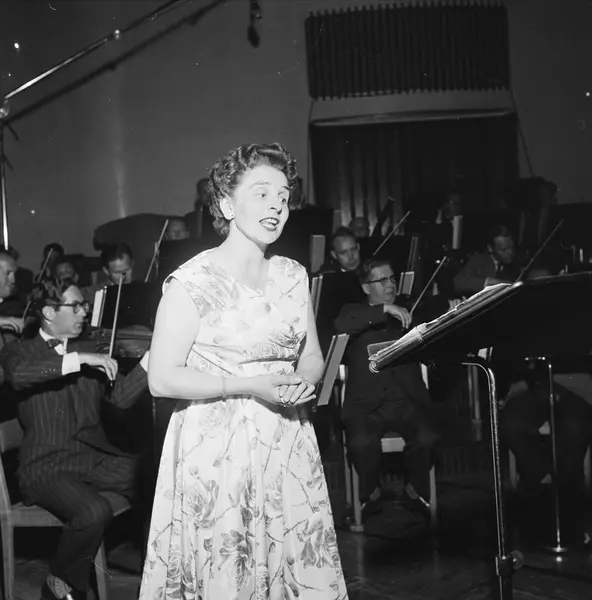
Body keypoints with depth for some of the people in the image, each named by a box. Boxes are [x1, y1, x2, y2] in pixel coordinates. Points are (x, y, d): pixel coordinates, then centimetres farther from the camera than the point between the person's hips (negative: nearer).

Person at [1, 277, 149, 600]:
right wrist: (79, 359, -25)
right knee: (94, 512, -32)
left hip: (95, 456, 5)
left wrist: (151, 357, -7)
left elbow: (121, 397, 6)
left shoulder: (89, 353, 17)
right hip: (46, 464, -4)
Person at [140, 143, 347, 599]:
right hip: (217, 451, -5)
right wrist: (250, 385, -18)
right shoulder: (194, 280, -10)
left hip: (288, 446, 5)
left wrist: (303, 383, -6)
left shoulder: (293, 275, 9)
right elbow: (162, 379, -12)